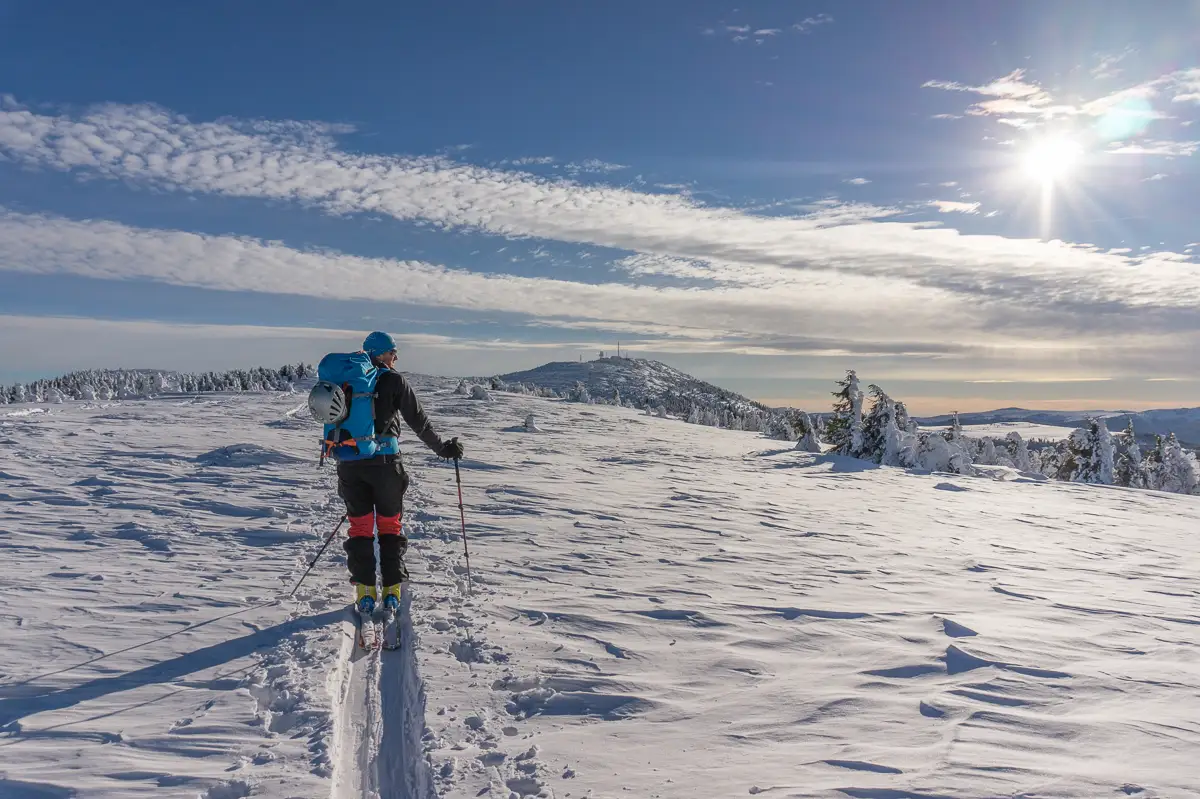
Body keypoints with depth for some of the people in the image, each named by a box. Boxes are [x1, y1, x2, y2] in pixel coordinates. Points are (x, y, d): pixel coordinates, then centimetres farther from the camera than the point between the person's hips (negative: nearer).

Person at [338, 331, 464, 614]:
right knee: (389, 525, 10)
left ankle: (364, 591, 8)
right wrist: (443, 448, 6)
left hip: (349, 463, 3)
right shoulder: (393, 380, -3)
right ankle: (392, 590, 9)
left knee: (359, 526, 11)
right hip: (384, 462, -3)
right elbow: (419, 422, -4)